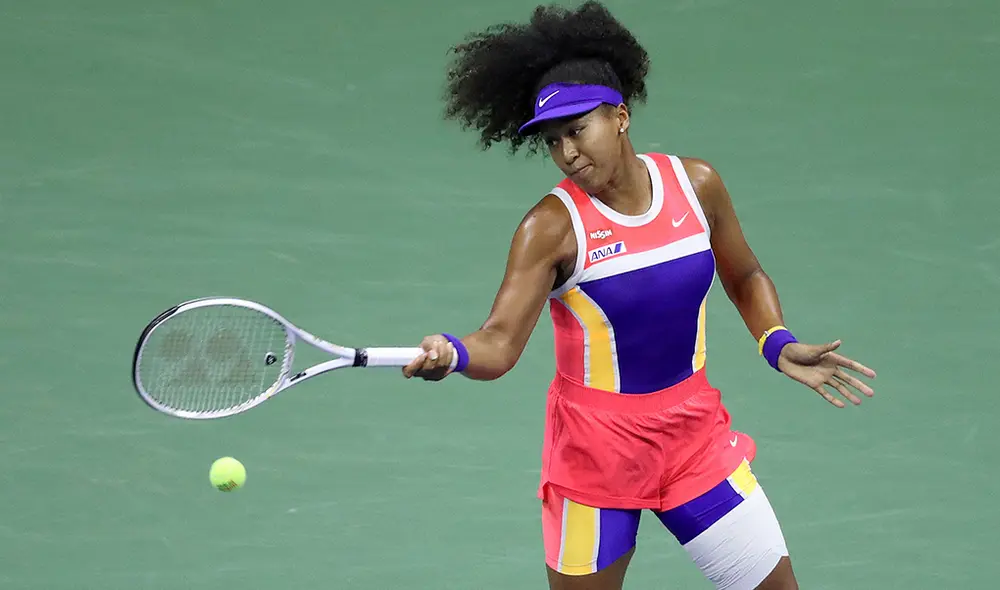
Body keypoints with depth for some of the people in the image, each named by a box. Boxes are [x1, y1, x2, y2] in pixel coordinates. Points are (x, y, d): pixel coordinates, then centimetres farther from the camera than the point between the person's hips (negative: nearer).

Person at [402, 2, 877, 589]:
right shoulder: (553, 227, -17)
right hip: (597, 446, -3)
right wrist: (451, 354, -46)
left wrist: (779, 345, -4)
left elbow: (744, 277, 12)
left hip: (695, 432, 3)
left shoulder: (695, 184, -5)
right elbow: (499, 344, -25)